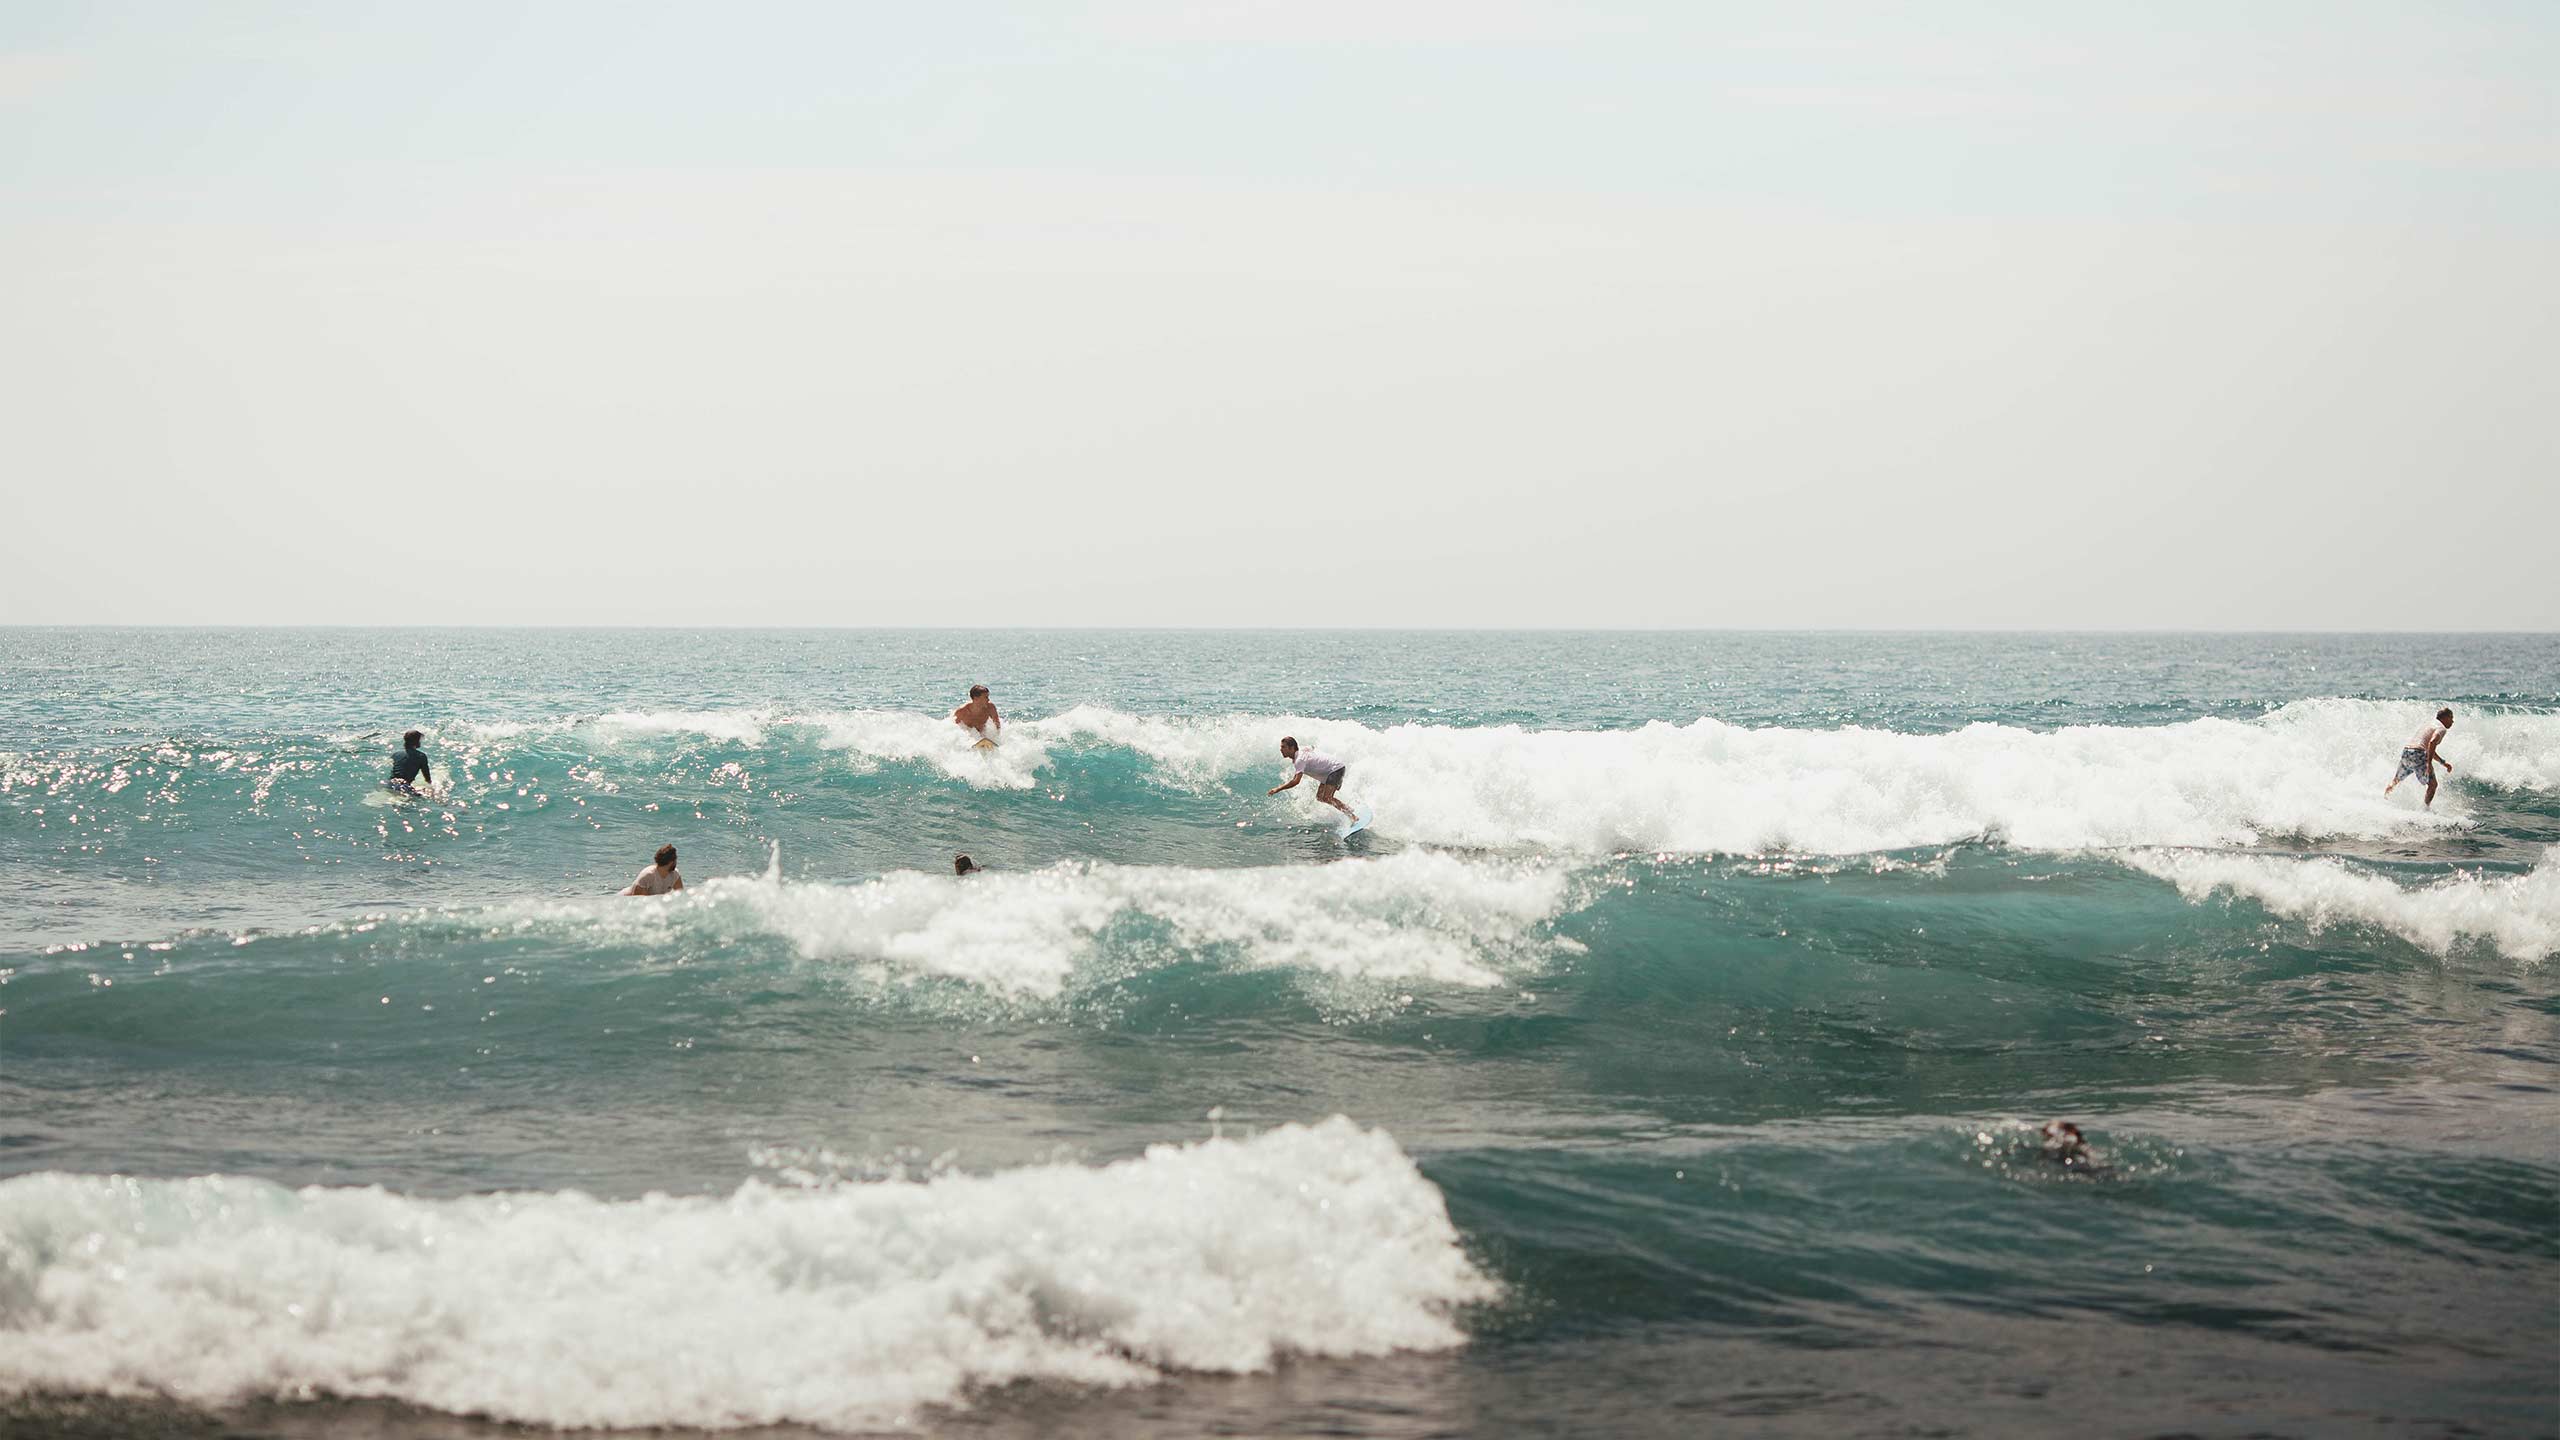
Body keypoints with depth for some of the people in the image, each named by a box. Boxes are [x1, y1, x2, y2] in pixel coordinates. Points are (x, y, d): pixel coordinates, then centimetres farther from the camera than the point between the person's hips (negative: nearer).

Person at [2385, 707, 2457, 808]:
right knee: (2432, 784, 1)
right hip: (2418, 755, -8)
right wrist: (2429, 763, -24)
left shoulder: (2426, 726, 29)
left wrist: (2443, 762, 38)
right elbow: (2432, 742, -19)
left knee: (2396, 781, 23)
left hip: (2405, 751, 8)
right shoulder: (2441, 728, 2)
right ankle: (2427, 807, -5)